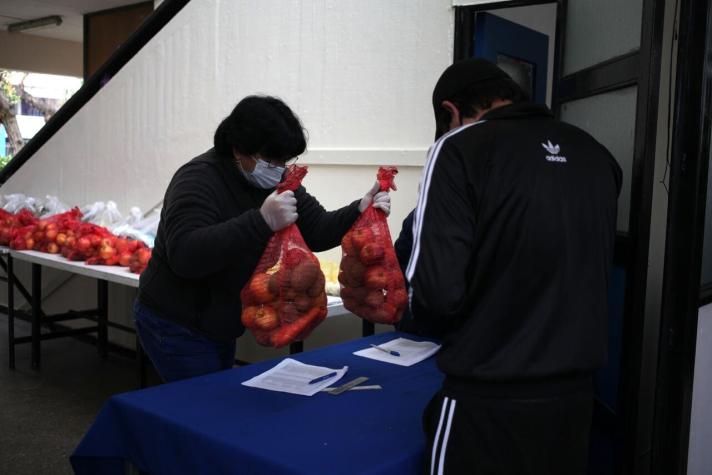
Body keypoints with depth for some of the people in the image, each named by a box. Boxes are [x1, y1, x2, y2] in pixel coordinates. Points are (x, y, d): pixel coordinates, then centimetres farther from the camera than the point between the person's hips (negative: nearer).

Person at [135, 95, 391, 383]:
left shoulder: (275, 180, -2)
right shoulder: (198, 180, -24)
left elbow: (317, 232, -2)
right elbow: (184, 255, -38)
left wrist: (359, 211, -21)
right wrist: (261, 222, -46)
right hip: (175, 328, -7)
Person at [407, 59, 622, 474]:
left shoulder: (461, 147, -12)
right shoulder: (597, 154, 5)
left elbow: (436, 293, -18)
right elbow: (591, 273, 13)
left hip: (489, 401, -5)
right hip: (576, 392, 6)